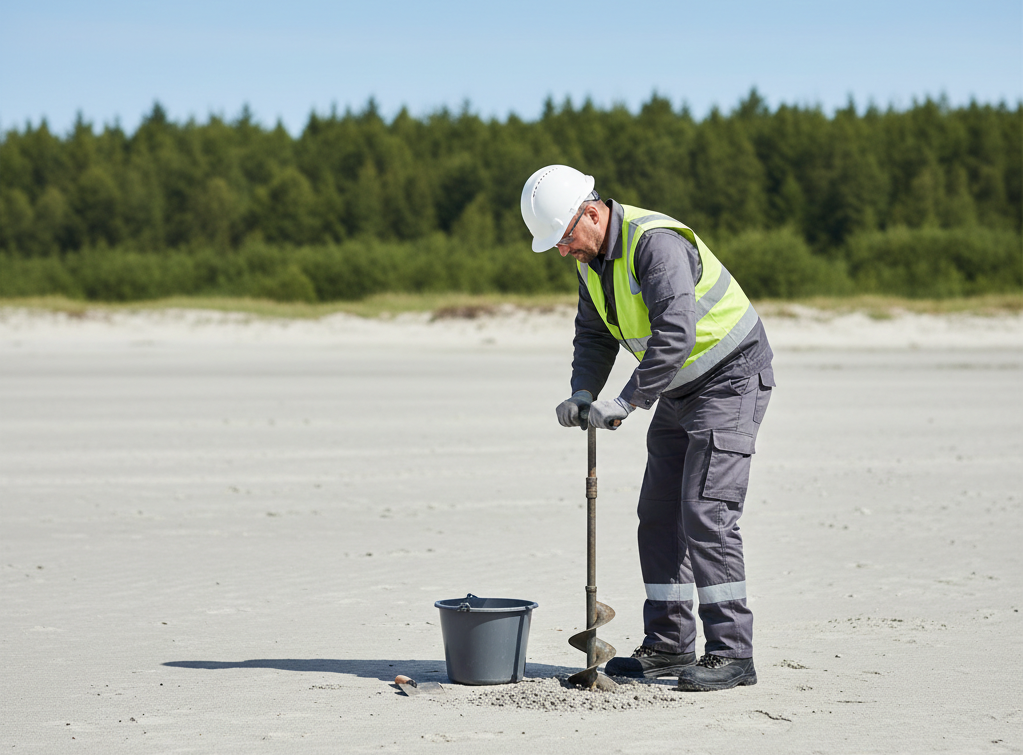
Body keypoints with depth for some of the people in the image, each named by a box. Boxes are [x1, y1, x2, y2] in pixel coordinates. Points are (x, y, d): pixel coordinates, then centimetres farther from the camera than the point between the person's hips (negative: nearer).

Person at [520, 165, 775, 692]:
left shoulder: (655, 242, -26)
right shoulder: (592, 256, 4)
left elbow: (676, 333, -35)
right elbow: (594, 335, 13)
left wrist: (627, 402, -33)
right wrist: (582, 397, -4)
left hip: (731, 377, -9)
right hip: (681, 388, 10)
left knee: (705, 511, -15)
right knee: (659, 515, 8)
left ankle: (730, 653, -12)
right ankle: (669, 646, 15)